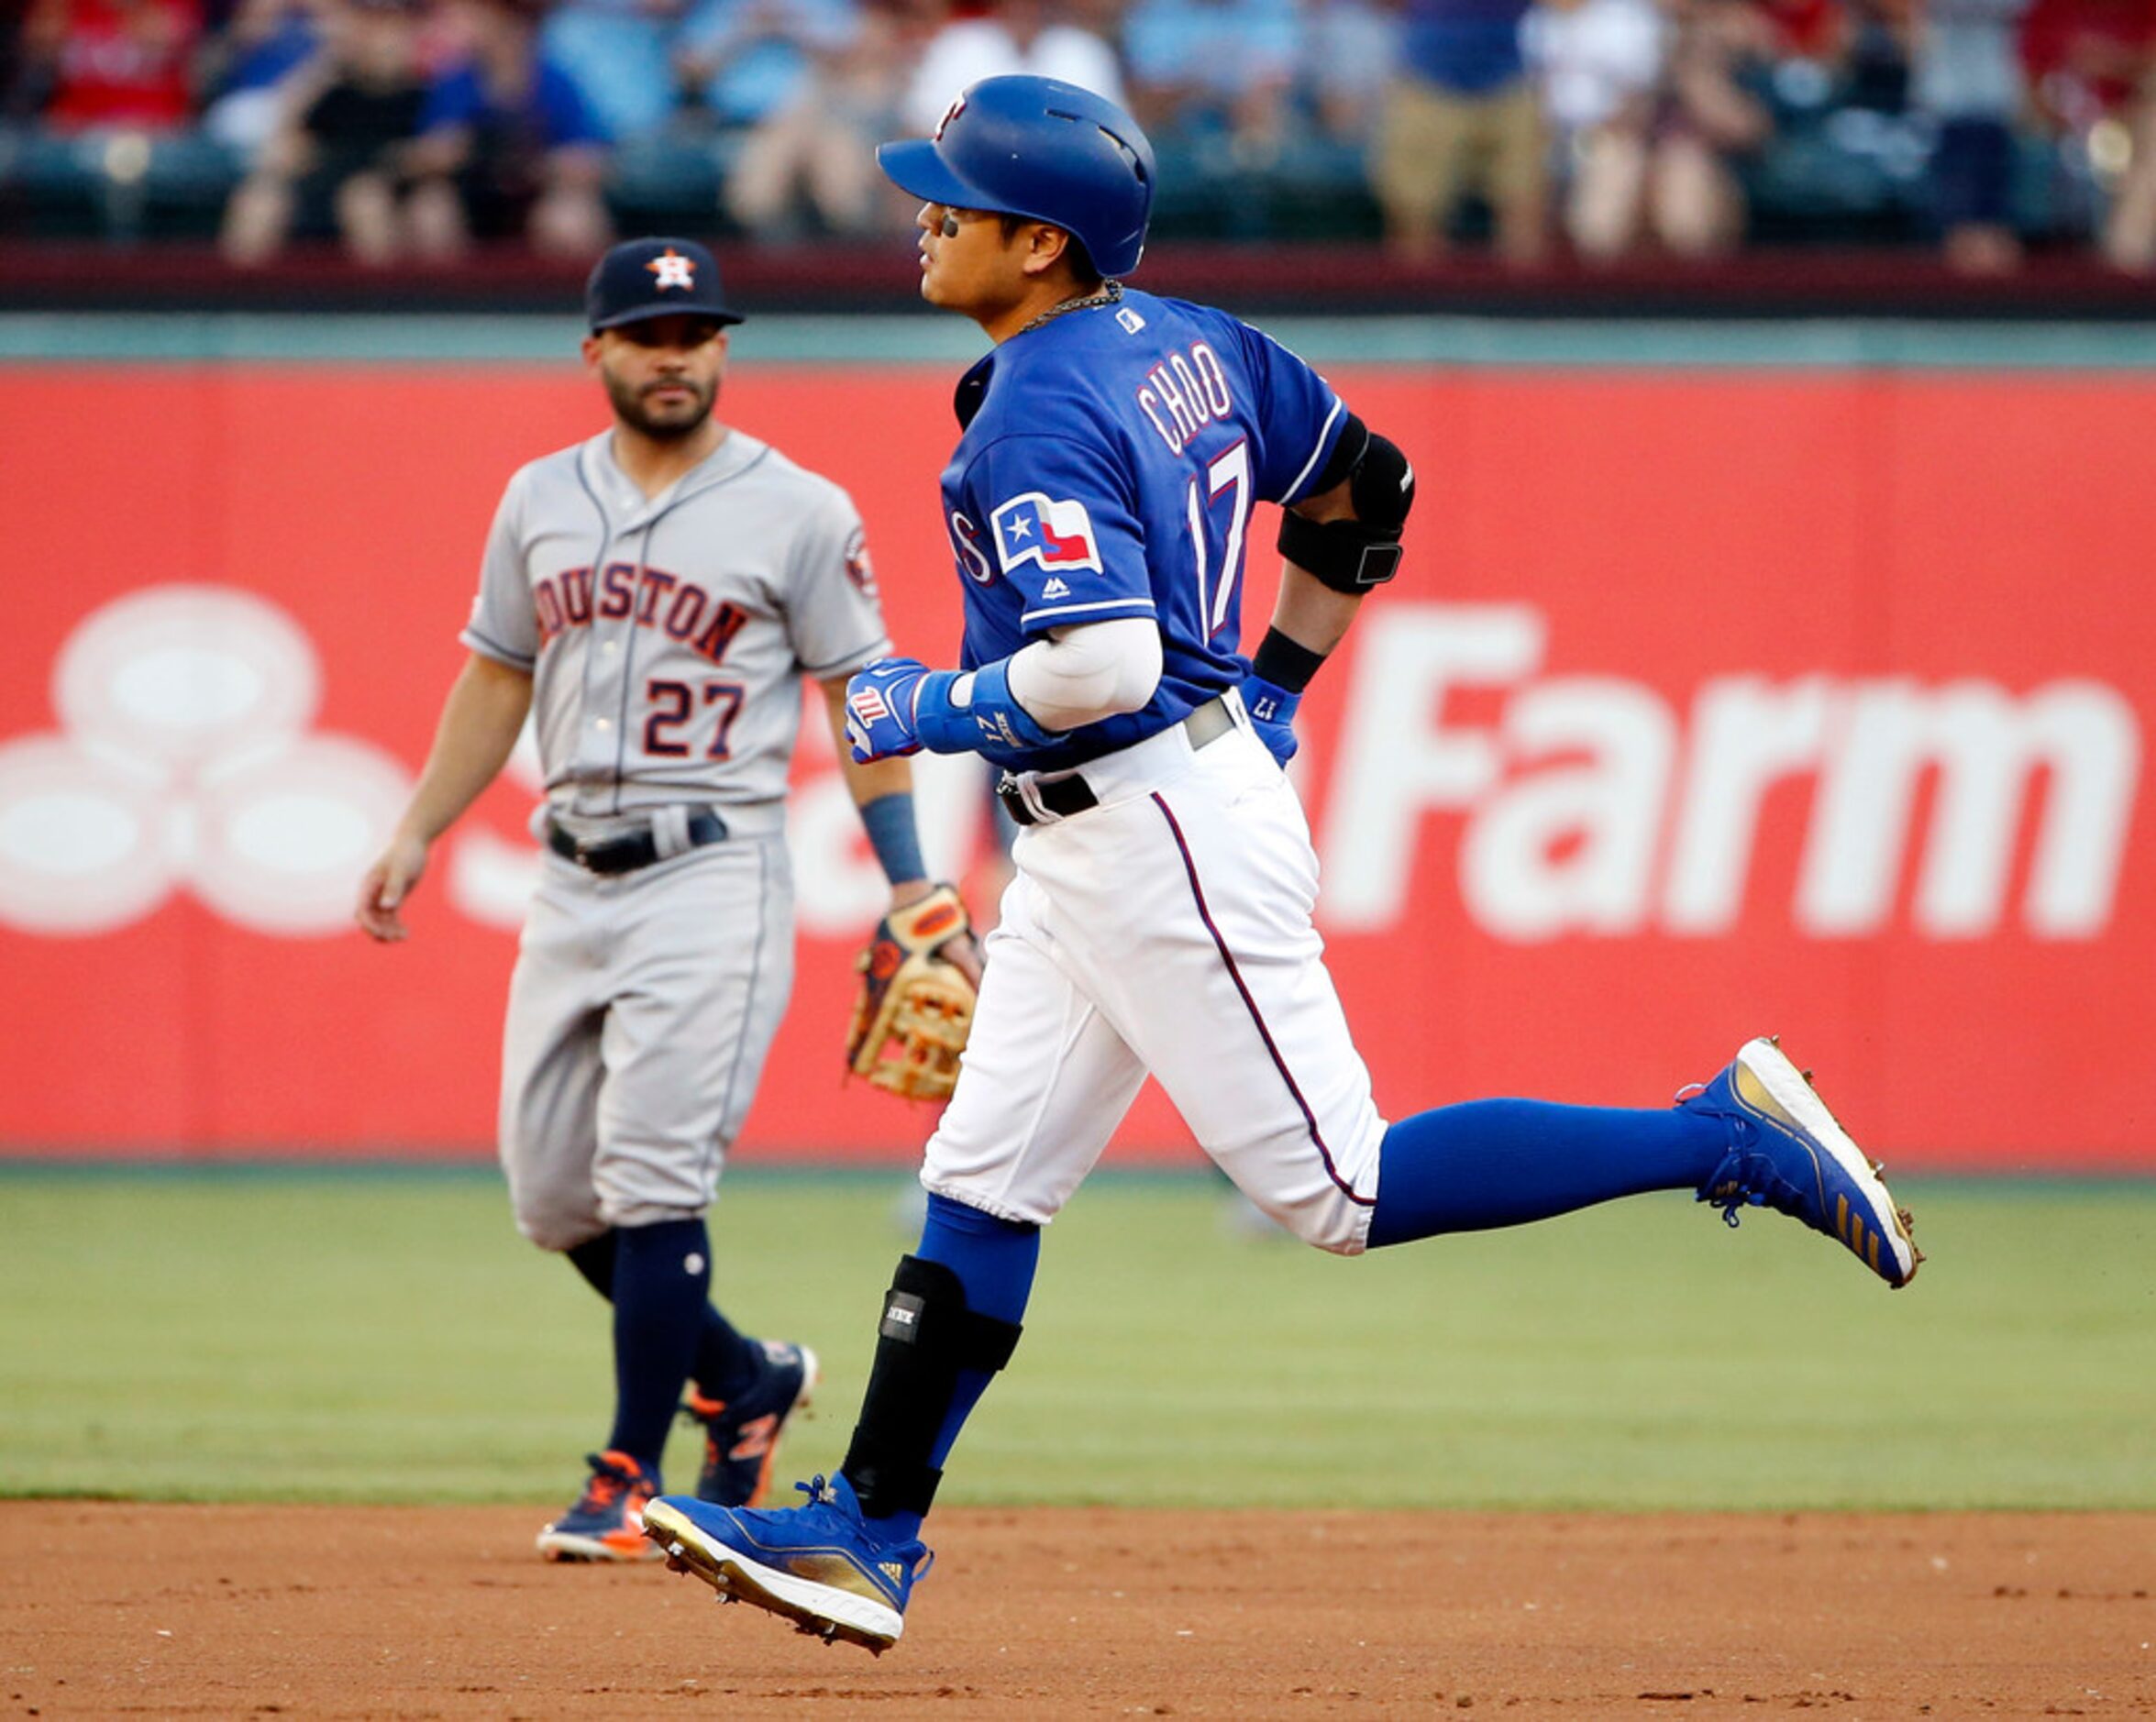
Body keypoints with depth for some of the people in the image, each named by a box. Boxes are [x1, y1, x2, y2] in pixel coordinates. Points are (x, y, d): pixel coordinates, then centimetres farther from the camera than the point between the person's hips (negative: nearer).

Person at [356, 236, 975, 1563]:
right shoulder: (542, 501, 11)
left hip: (712, 874, -6)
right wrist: (417, 834, 10)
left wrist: (911, 893, -6)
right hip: (573, 883, 6)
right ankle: (744, 1379, 26)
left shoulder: (799, 513, -2)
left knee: (653, 1177, -14)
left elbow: (862, 701, -1)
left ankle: (634, 1473, -5)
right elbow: (497, 681, 19)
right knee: (553, 1192, 6)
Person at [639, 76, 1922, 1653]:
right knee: (983, 1183, 10)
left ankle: (1727, 1134, -6)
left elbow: (1102, 665, -30)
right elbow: (1363, 490, 19)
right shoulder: (1187, 342, 9)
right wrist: (1276, 680, 26)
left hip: (1167, 834, -10)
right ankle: (867, 1536, 12)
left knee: (1341, 1192, -7)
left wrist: (925, 710, -14)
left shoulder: (1038, 416, -19)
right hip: (1086, 853, 10)